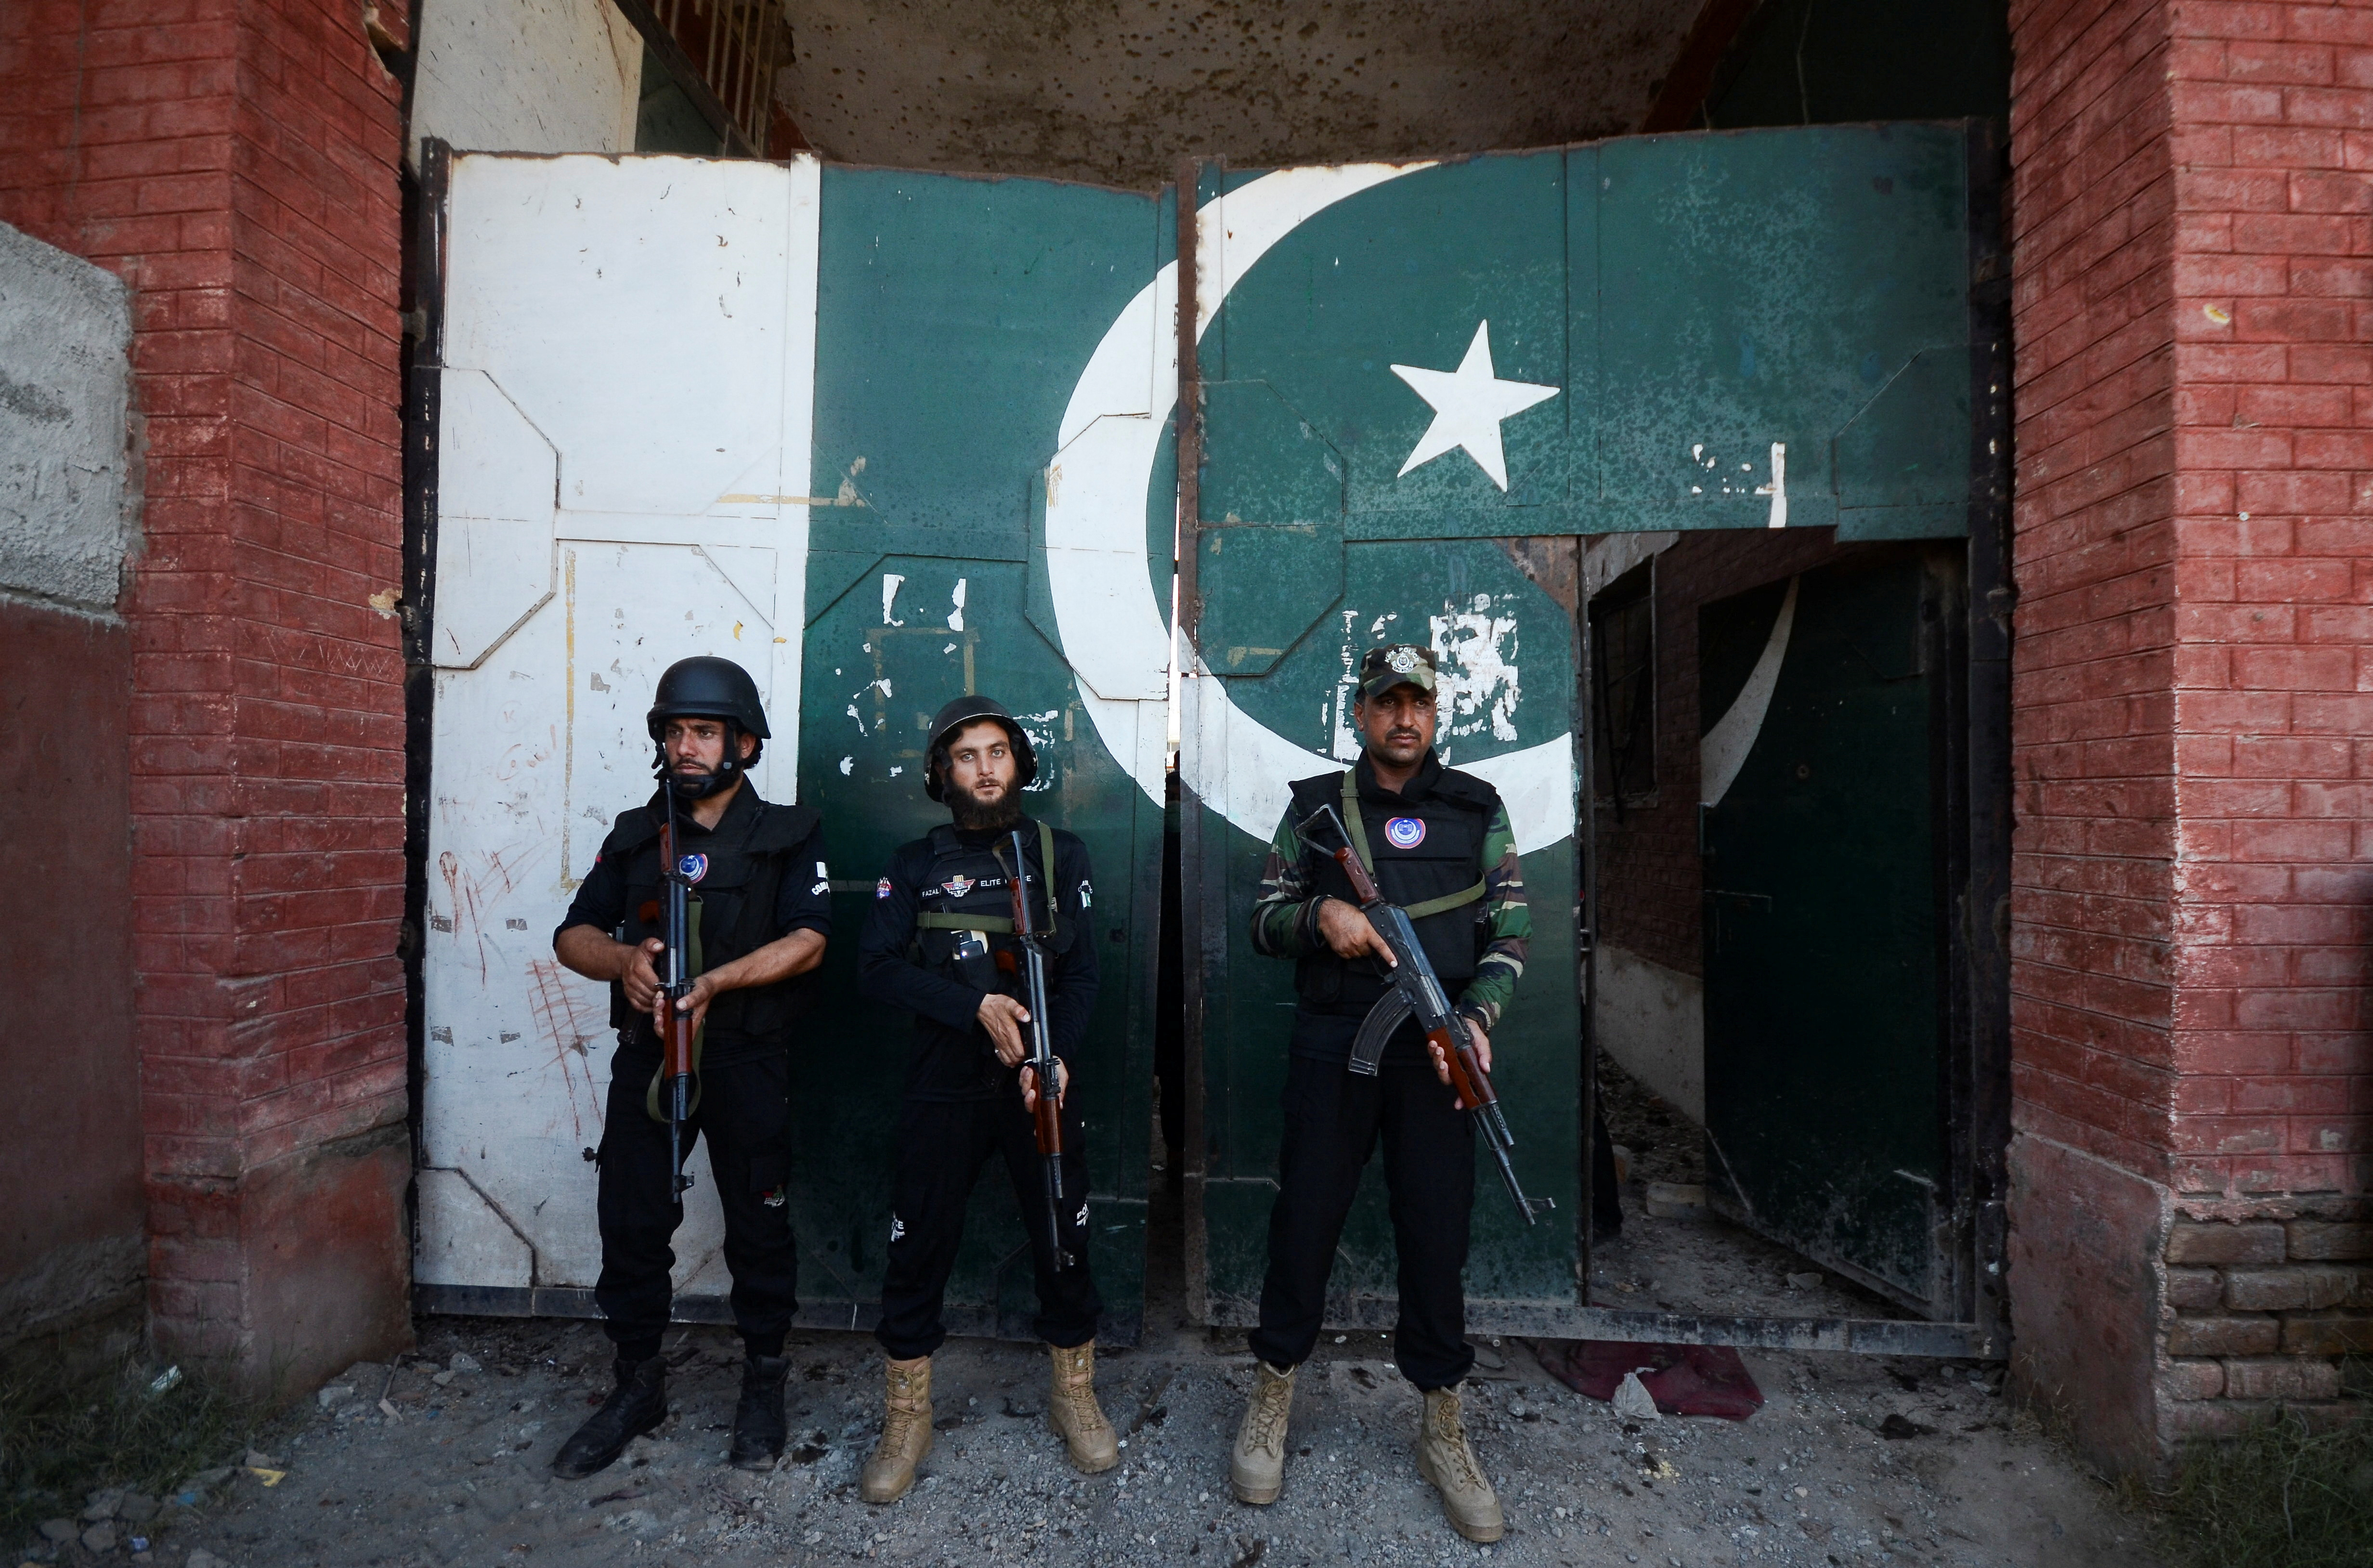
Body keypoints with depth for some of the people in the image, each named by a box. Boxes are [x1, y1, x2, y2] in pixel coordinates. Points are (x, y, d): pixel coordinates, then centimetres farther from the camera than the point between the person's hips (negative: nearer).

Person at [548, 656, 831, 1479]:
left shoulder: (789, 835, 0)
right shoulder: (635, 834, 12)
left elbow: (807, 941, -11)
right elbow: (574, 934, 7)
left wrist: (714, 982, -24)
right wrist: (625, 959, -16)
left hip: (748, 1061, -3)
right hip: (647, 1056, 3)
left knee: (758, 1225, 6)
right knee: (631, 1222, 7)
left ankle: (763, 1387, 24)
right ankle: (639, 1386, 27)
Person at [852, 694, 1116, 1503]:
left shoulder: (1060, 853, 5)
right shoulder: (915, 865, 5)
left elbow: (1081, 972, -1)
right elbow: (876, 965, -7)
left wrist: (1058, 1056, -18)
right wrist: (976, 1004, -19)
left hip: (1039, 1080, 0)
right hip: (943, 1088, 0)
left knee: (1064, 1238, 8)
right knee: (919, 1247, 6)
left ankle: (1075, 1396, 30)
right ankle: (906, 1419, 26)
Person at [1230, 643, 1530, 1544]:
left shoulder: (1478, 810, 6)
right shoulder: (1315, 807, 5)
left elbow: (1511, 932, 5)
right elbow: (1264, 921, 6)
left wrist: (1476, 1016, -11)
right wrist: (1319, 913, -15)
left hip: (1434, 1054, 1)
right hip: (1332, 1051, 0)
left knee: (1437, 1234, 6)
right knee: (1305, 1219, 7)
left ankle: (1443, 1434, 24)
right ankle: (1272, 1402, 28)